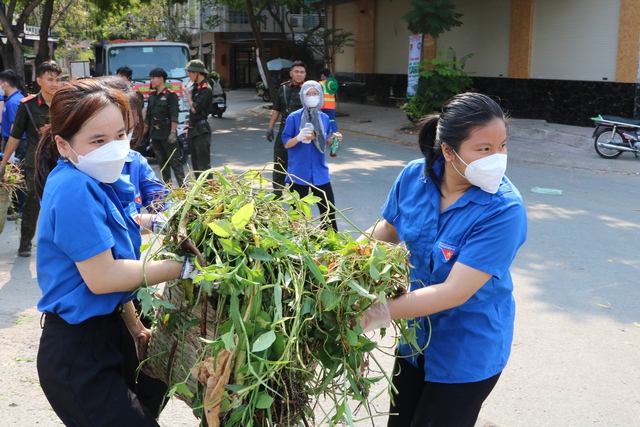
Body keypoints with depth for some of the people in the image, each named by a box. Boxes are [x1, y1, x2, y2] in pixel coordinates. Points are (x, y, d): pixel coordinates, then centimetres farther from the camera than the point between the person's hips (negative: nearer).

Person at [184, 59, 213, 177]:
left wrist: (187, 93, -7)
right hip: (194, 129, 9)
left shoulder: (206, 89, -14)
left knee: (204, 164, -9)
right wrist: (190, 127, 16)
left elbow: (195, 109, -19)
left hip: (202, 130, -9)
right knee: (195, 163, 14)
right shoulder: (196, 87, 15)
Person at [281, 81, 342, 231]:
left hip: (320, 172, 3)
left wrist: (333, 139, -8)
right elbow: (286, 143, -6)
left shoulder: (324, 118, 4)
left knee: (329, 210, 5)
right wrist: (299, 137, -25)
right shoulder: (294, 117, -8)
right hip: (299, 172, -3)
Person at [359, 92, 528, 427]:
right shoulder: (415, 177, -14)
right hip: (417, 334, 5)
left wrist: (379, 313, -33)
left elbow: (455, 292, -32)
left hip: (467, 351, -5)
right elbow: (389, 228, 6)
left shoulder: (504, 210, -29)